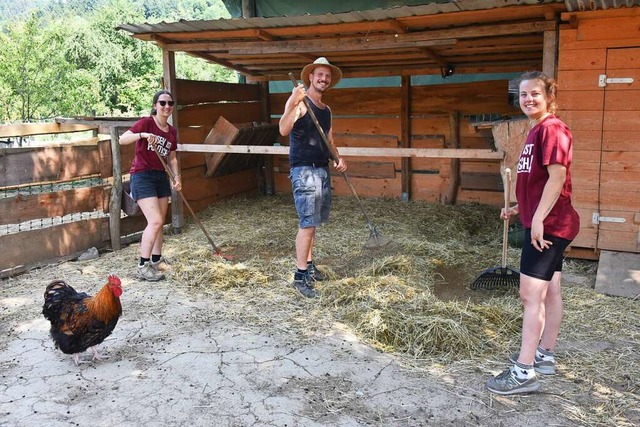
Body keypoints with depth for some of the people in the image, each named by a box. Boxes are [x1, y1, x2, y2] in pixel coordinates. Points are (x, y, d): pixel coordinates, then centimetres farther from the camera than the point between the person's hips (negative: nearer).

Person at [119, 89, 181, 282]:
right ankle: (143, 266, -6)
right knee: (155, 221, -15)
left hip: (161, 177, 7)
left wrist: (177, 176, 0)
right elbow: (122, 139, -21)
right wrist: (143, 135, -36)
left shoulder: (172, 131, 9)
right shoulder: (146, 122, -10)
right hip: (142, 176, -7)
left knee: (160, 223, 12)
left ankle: (156, 260, 26)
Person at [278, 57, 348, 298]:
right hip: (304, 170, -8)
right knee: (307, 223, -11)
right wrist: (294, 103, -34)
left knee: (312, 222, 14)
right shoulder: (299, 102, -8)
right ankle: (300, 276, -5)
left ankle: (308, 264, 26)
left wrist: (337, 158, 7)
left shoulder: (326, 110, 17)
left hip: (323, 170, 8)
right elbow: (284, 130, -23)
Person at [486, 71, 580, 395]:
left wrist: (538, 218, -25)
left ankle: (524, 372, -4)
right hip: (546, 224, 10)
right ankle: (545, 355, 27)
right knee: (549, 291, 16)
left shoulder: (552, 129, -14)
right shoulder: (536, 131, 14)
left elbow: (557, 177, -23)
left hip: (548, 225, -10)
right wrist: (519, 208, 19)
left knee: (531, 294, -9)